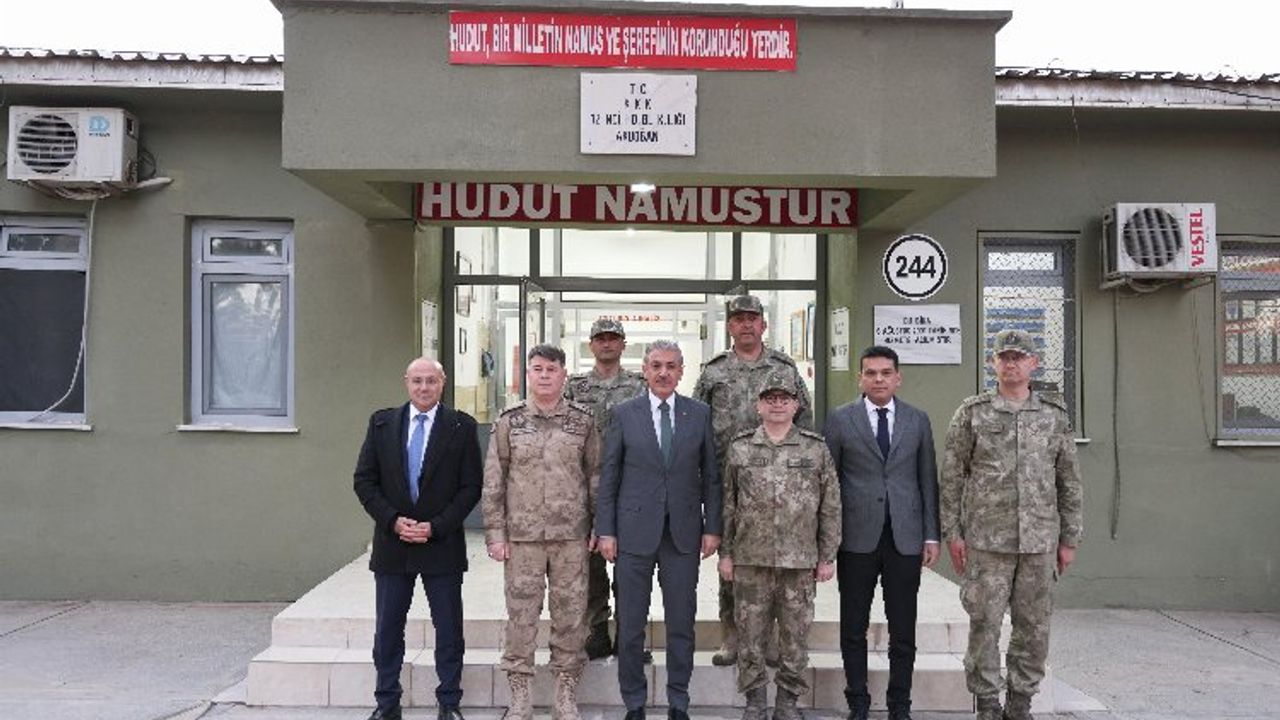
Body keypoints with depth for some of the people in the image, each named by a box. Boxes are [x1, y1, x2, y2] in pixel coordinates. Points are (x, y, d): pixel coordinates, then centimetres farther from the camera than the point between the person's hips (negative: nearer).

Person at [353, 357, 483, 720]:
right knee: (387, 629, 10)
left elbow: (470, 487, -4)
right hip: (391, 543, 2)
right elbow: (364, 480, 3)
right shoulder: (382, 422, 5)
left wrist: (435, 527, -13)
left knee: (449, 629, 7)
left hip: (442, 545, -2)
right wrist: (393, 521, -10)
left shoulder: (461, 426, -2)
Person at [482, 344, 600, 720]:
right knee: (521, 613, 4)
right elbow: (493, 481, 3)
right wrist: (495, 531, -1)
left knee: (570, 612, 6)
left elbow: (595, 476, 7)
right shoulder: (509, 421, 3)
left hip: (572, 536, 1)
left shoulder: (583, 421, 4)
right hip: (522, 535, 0)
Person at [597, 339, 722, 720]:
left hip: (684, 533, 1)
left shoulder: (700, 414, 4)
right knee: (630, 625, 7)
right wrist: (606, 531, -3)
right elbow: (608, 477, 1)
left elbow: (711, 475, 6)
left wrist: (712, 527, 1)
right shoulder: (624, 414, 1)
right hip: (635, 531, -1)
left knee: (682, 623, 9)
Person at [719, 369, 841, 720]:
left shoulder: (816, 448, 2)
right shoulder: (740, 448, 4)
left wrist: (827, 557, 1)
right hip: (750, 560, 0)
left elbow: (830, 507, 4)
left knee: (795, 635, 8)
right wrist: (725, 552, 3)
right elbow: (728, 504, 6)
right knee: (751, 633, 6)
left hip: (800, 561, 0)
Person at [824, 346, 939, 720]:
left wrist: (932, 535, 4)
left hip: (905, 538, 2)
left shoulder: (918, 420, 8)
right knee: (853, 629, 7)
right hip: (857, 538, -1)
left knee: (903, 631, 8)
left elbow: (928, 480, 9)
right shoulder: (840, 420, 1)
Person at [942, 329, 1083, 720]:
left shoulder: (1055, 415, 7)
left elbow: (1069, 482, 11)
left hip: (1040, 541, 2)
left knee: (1034, 627, 8)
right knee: (984, 623, 1)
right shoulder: (973, 413, 1)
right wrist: (952, 531, -3)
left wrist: (1069, 538, 8)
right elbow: (952, 476, 2)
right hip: (986, 539, -2)